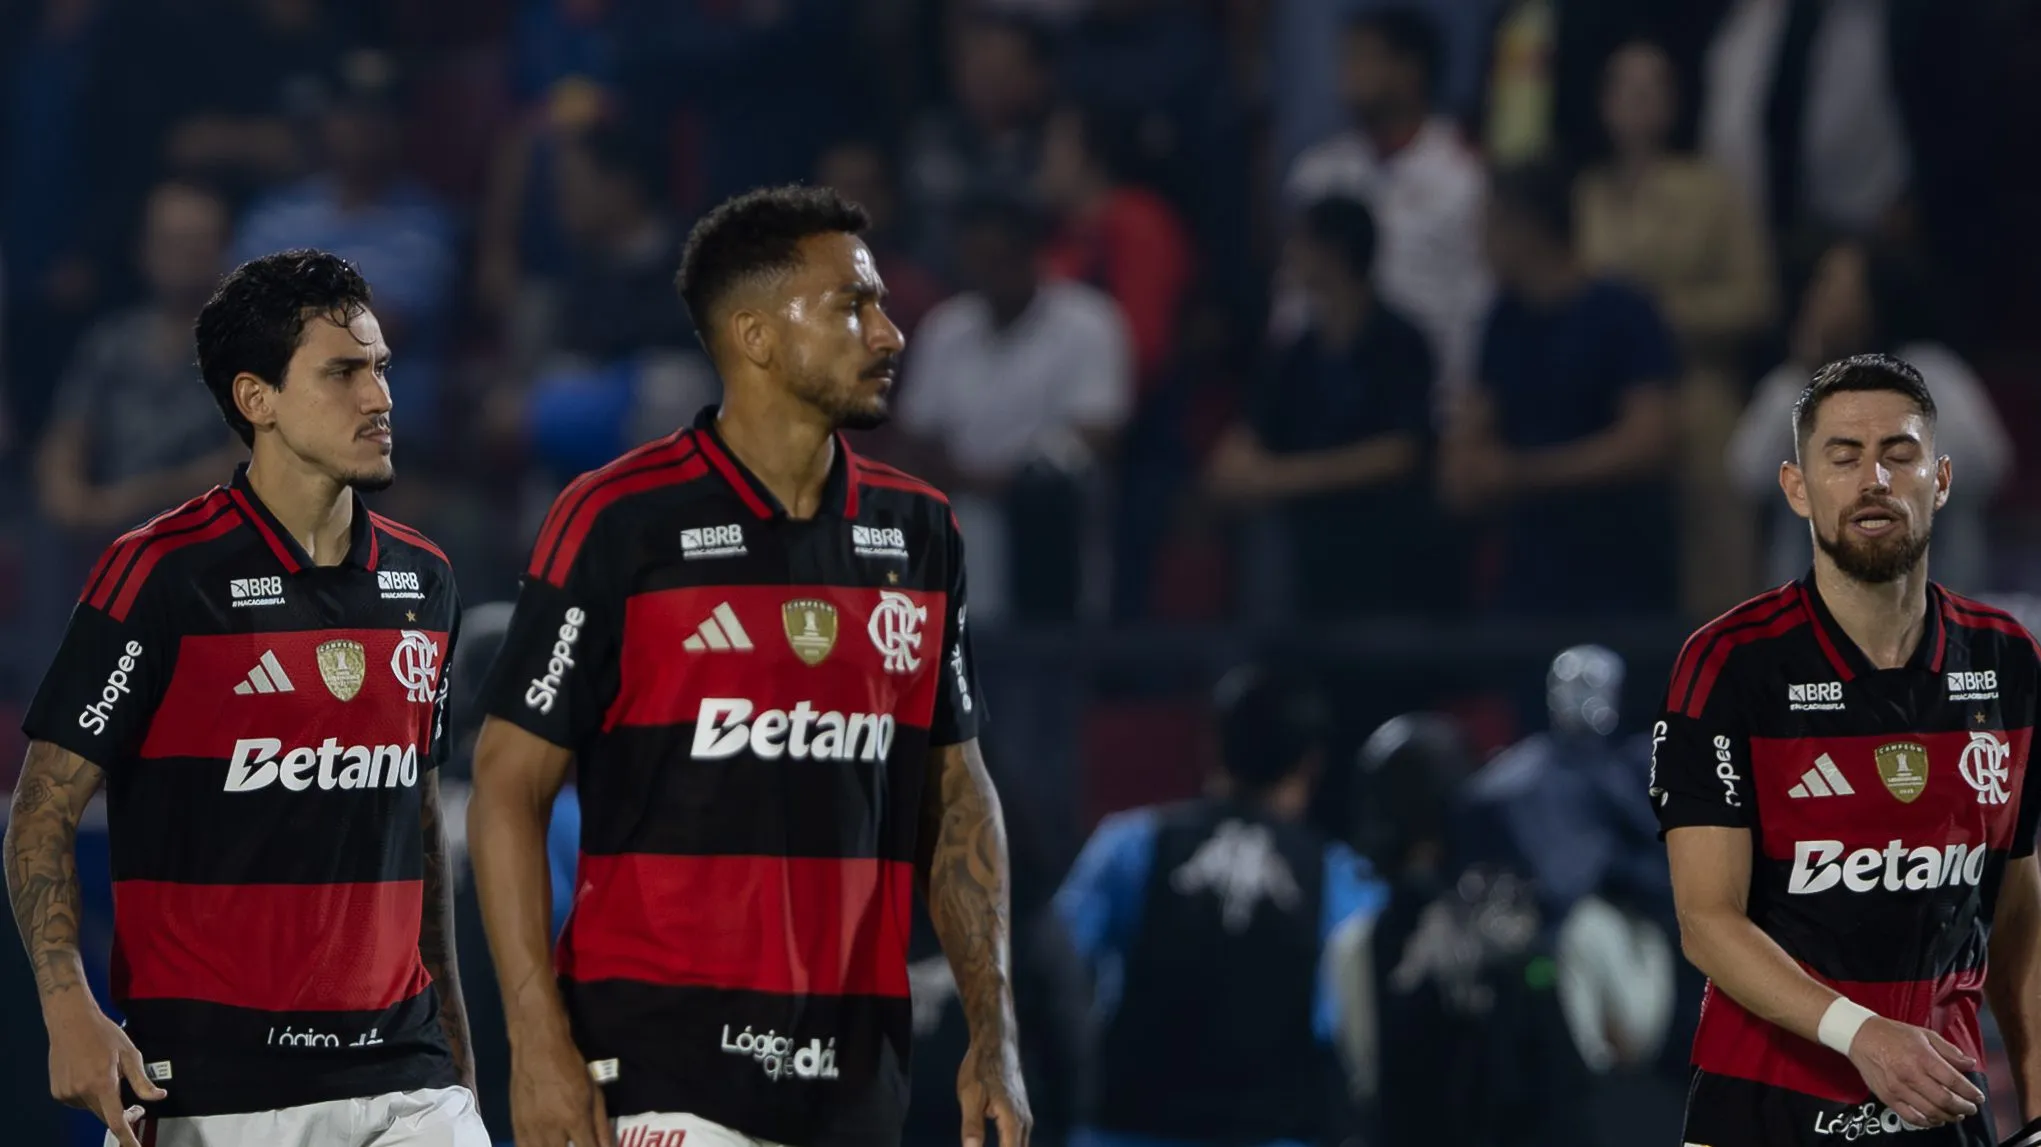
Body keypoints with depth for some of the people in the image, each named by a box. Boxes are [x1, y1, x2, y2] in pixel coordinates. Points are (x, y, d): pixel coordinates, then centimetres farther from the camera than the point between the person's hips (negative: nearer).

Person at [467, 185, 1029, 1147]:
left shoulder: (917, 530, 10)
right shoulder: (619, 520, -6)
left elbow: (957, 791, 16)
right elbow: (510, 784, -6)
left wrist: (994, 1032, 8)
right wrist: (538, 1040, -13)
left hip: (855, 1068, 5)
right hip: (660, 1066, -5)